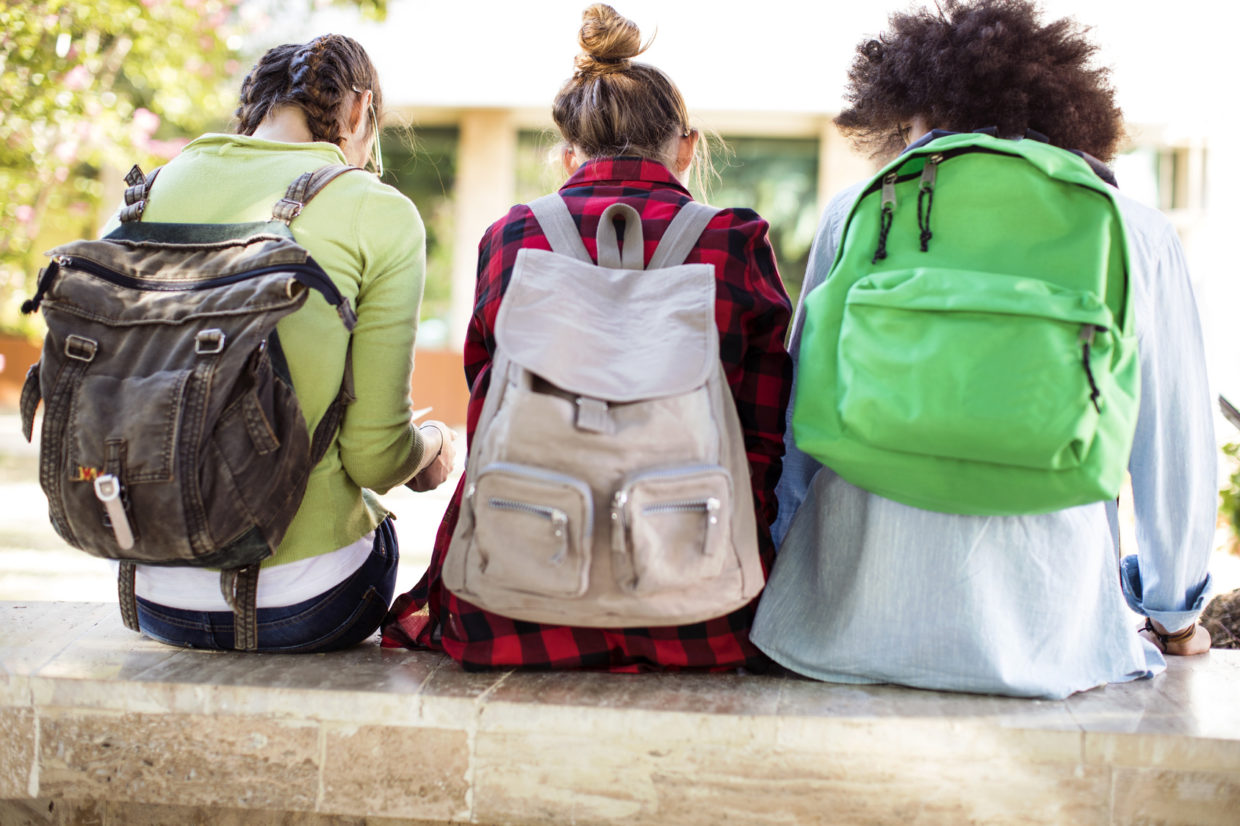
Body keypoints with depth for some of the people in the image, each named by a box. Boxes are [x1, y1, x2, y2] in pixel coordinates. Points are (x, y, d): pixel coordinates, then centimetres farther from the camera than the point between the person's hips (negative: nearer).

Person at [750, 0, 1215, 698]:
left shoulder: (857, 212, 5)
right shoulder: (1138, 235, 4)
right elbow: (1176, 448, 12)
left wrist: (781, 569, 26)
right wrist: (1175, 616, 28)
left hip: (849, 628, 1)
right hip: (1041, 633, 0)